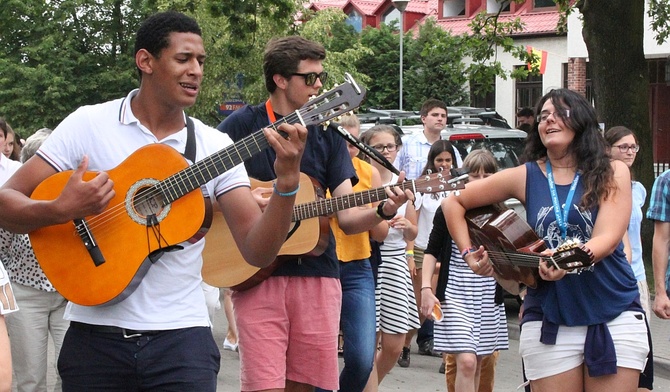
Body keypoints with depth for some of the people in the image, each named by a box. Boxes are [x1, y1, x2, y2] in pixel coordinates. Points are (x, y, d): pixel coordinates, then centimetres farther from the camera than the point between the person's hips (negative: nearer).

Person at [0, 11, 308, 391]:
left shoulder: (216, 146, 3)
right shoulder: (89, 125, -1)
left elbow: (258, 251, -3)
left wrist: (287, 184, -18)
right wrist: (60, 211, -23)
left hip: (181, 336, 1)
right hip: (96, 333, -1)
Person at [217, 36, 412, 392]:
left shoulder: (327, 133, 12)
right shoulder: (244, 124, 1)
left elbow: (348, 218, 6)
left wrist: (383, 210, -14)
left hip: (317, 274, 4)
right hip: (257, 276, -3)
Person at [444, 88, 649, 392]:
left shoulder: (612, 173, 1)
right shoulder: (525, 177, 5)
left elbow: (608, 238, -14)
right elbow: (454, 202, 13)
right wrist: (468, 253, 3)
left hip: (616, 317, -1)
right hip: (548, 322, 1)